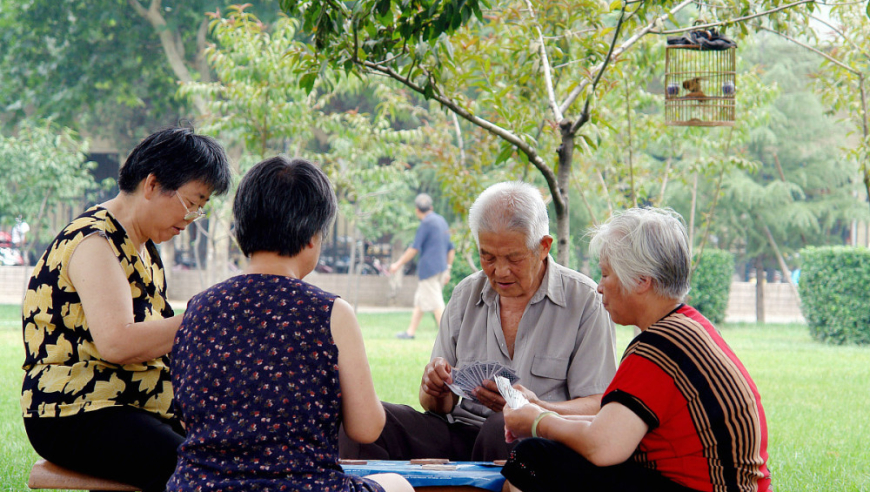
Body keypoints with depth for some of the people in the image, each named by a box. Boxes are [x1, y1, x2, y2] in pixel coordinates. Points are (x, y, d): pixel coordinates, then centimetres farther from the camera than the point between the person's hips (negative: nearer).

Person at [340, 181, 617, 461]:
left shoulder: (584, 301, 1)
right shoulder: (466, 295, 15)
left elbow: (598, 407, -5)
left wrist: (535, 407, -25)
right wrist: (436, 392, -9)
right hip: (461, 434, 4)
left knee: (502, 429, -40)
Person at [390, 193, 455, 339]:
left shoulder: (426, 223, -10)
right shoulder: (442, 221, 15)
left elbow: (415, 248, -12)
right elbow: (451, 248, 18)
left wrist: (398, 264, -5)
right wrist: (448, 269, 23)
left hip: (429, 267, -9)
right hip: (441, 267, 9)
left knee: (435, 303, -8)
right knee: (420, 300, 15)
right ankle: (411, 332, 19)